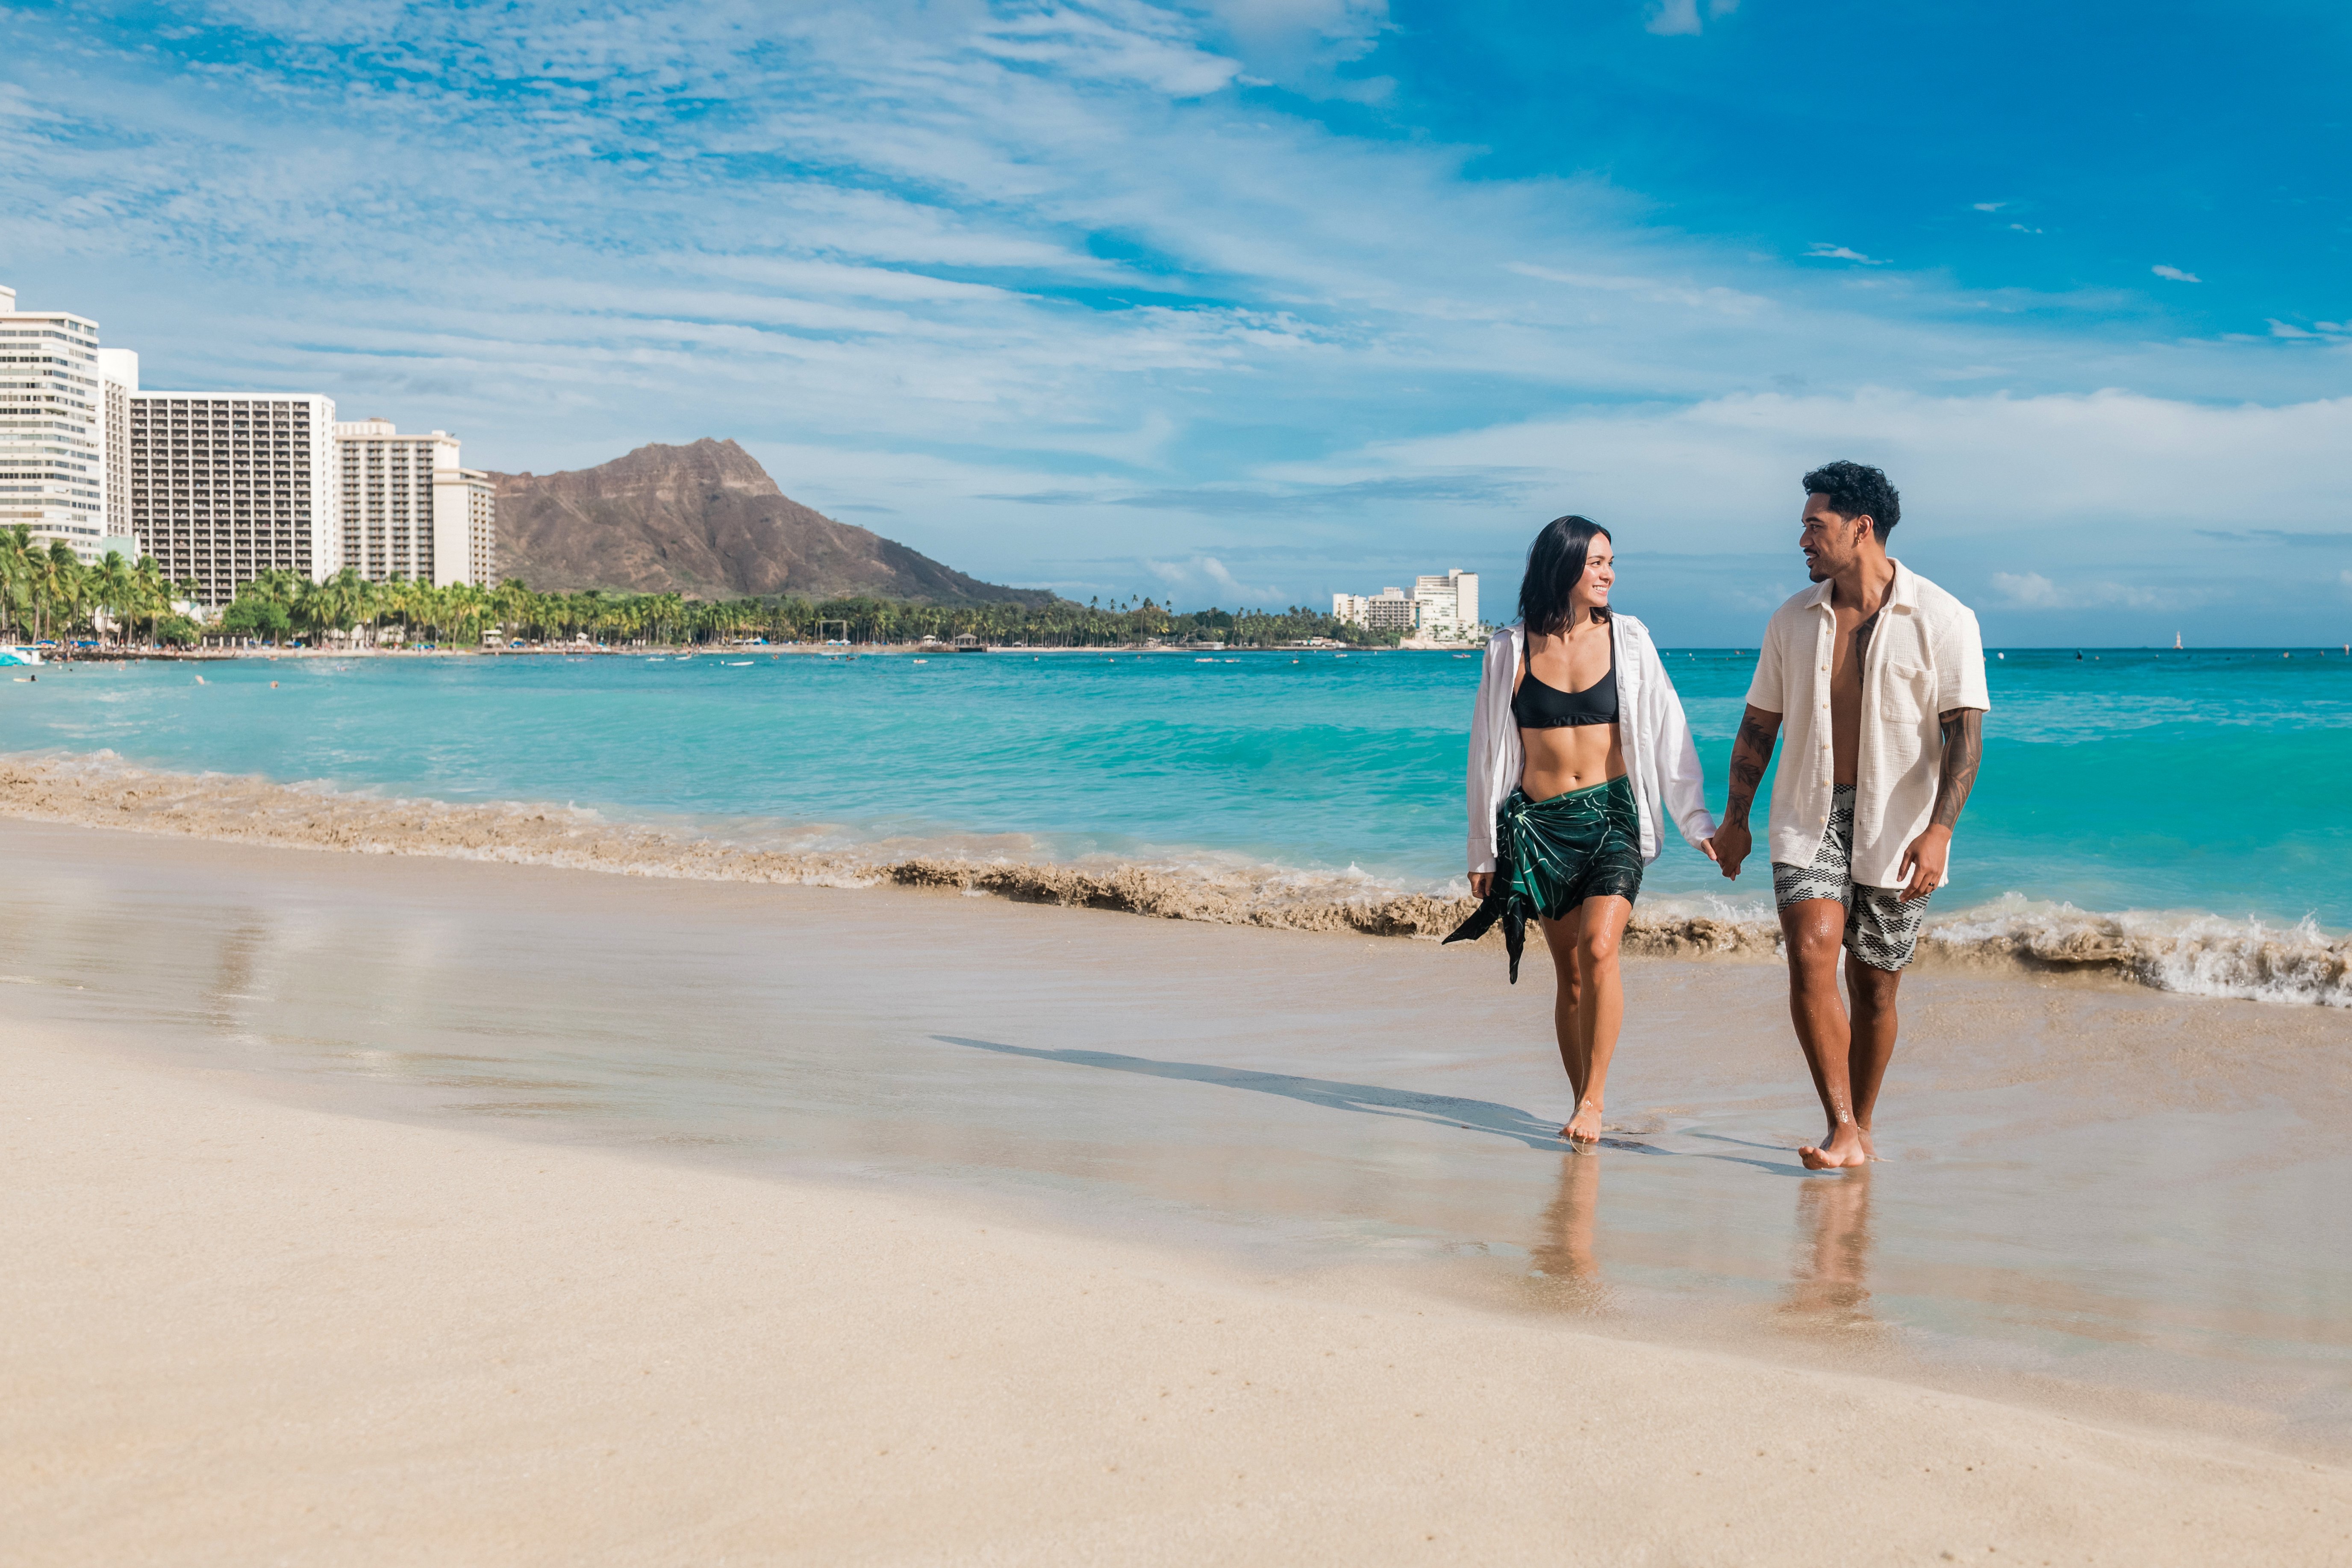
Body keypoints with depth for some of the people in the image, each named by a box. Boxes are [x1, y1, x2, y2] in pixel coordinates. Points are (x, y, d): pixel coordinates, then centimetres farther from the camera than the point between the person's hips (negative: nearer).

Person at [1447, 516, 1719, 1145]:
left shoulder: (1627, 639, 3)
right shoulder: (1511, 651, 3)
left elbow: (1668, 734, 7)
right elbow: (1487, 754, 9)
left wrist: (1699, 822, 4)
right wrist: (1484, 851, 9)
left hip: (1612, 814, -1)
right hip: (1539, 823, 1)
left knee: (1598, 947, -20)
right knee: (1569, 972, 4)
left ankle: (1593, 1099, -12)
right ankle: (1583, 1108, 14)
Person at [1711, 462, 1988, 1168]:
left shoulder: (1941, 620, -5)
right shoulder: (1794, 620, 7)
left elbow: (1964, 734, -10)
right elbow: (1760, 724, 15)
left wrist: (1939, 830, -20)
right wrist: (1735, 818, 14)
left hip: (1895, 825, -2)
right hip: (1809, 816, 2)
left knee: (1874, 984, 6)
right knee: (1811, 956, -17)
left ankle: (1861, 1130, 24)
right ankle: (1842, 1132, -16)